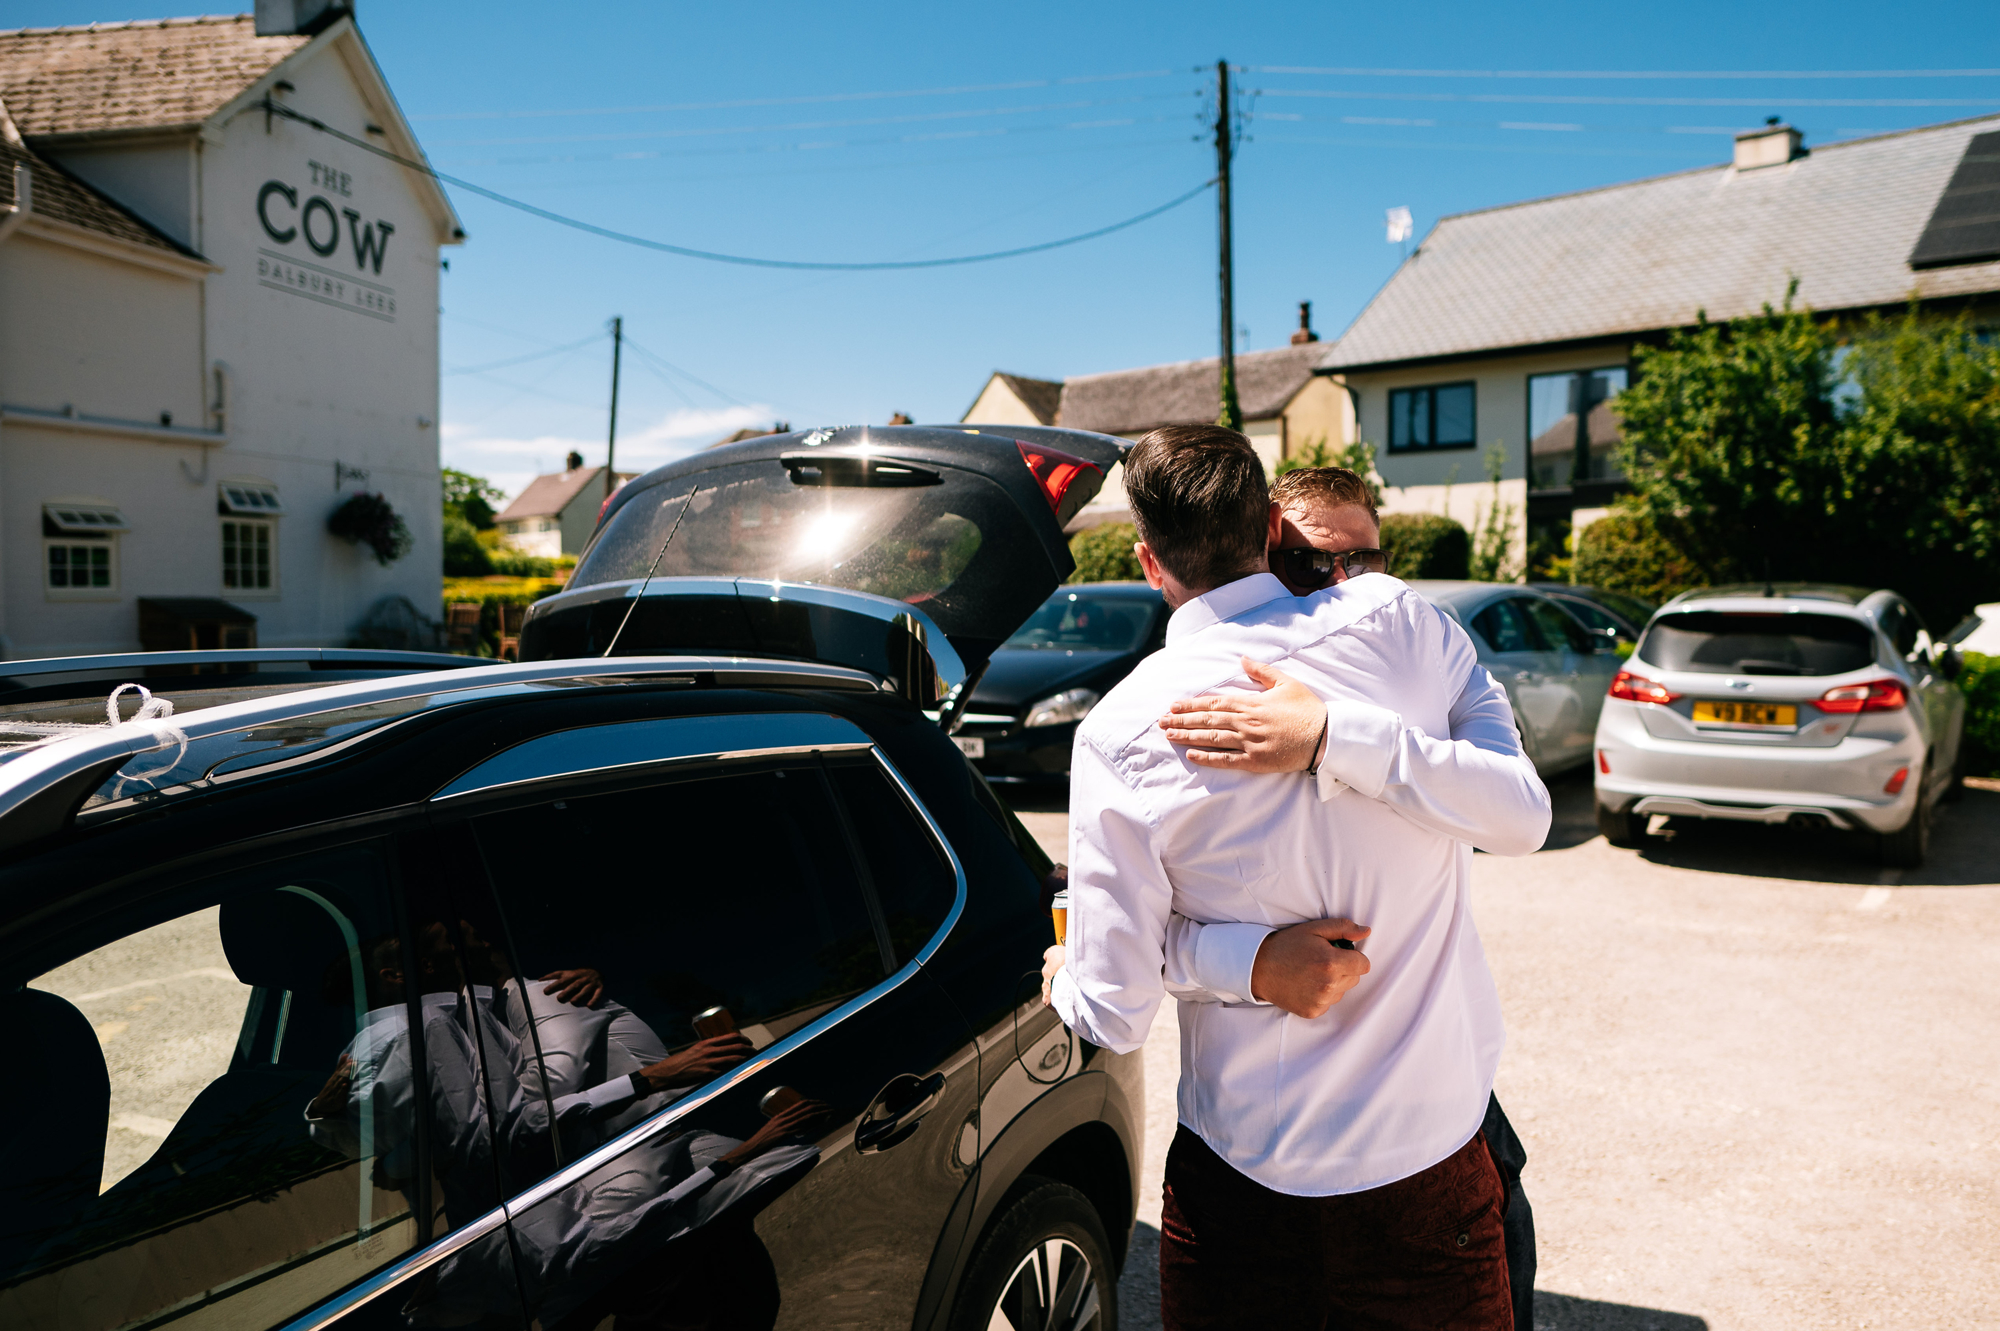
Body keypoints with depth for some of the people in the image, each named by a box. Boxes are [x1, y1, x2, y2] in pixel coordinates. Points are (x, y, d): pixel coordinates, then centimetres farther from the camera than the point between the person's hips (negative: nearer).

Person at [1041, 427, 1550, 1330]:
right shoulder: (1394, 621, -8)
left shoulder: (1119, 734, -15)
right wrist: (1342, 732, -16)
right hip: (1437, 1149, 2)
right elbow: (1524, 819, -7)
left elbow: (1114, 1015, -15)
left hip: (1245, 1179, -2)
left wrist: (1060, 982, 6)